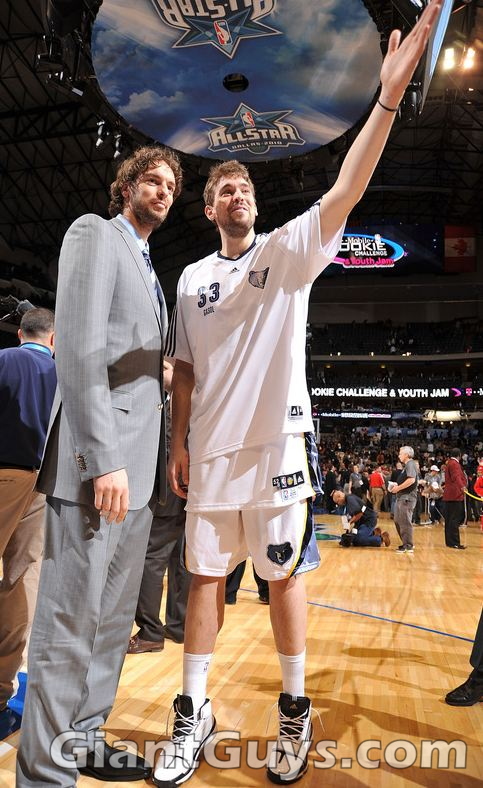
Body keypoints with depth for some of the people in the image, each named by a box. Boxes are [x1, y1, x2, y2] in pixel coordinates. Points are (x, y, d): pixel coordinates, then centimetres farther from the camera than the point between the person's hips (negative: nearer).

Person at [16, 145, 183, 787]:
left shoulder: (147, 267, 25)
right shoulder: (95, 233, -1)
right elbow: (79, 347, -14)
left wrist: (154, 460, 11)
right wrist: (105, 458, -20)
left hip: (137, 467, 9)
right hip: (100, 461, -9)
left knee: (114, 620, 15)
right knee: (69, 624, -1)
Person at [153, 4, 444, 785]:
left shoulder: (289, 251, 4)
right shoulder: (192, 278, 12)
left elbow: (346, 190, -11)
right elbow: (185, 369, 12)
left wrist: (389, 98, -19)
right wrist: (179, 443, 7)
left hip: (275, 442, -3)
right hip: (210, 449, 3)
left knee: (283, 574, 6)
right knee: (206, 574, 8)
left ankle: (295, 708, 24)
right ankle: (194, 712, 23)